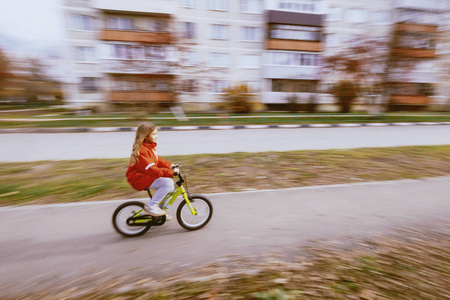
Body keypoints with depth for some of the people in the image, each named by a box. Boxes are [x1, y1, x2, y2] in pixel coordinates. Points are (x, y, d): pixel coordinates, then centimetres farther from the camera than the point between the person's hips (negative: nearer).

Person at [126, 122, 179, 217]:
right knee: (168, 182, -24)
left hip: (146, 176, 10)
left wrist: (170, 165, 3)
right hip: (138, 179, -10)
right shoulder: (141, 151, -24)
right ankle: (150, 207, -11)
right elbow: (152, 170, -30)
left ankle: (160, 209, 20)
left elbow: (158, 160, 17)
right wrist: (171, 172, -31)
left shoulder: (149, 146, 7)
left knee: (170, 188, 4)